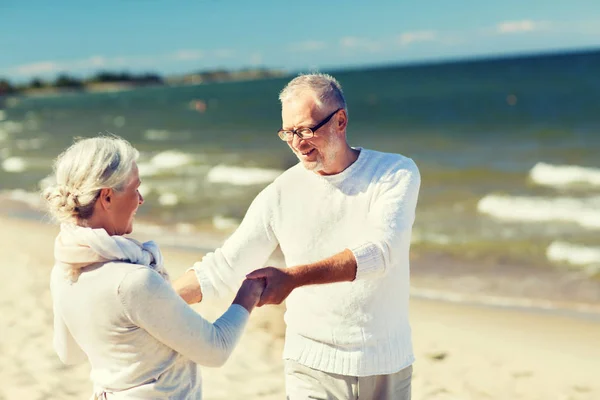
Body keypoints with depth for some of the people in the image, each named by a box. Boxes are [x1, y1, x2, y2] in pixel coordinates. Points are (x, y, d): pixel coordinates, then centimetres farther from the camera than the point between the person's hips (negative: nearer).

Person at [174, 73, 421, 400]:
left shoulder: (397, 174, -9)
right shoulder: (281, 194, -6)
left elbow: (380, 251, -23)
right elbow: (222, 268, -4)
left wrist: (293, 277, -33)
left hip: (388, 367, 0)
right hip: (314, 369, 0)